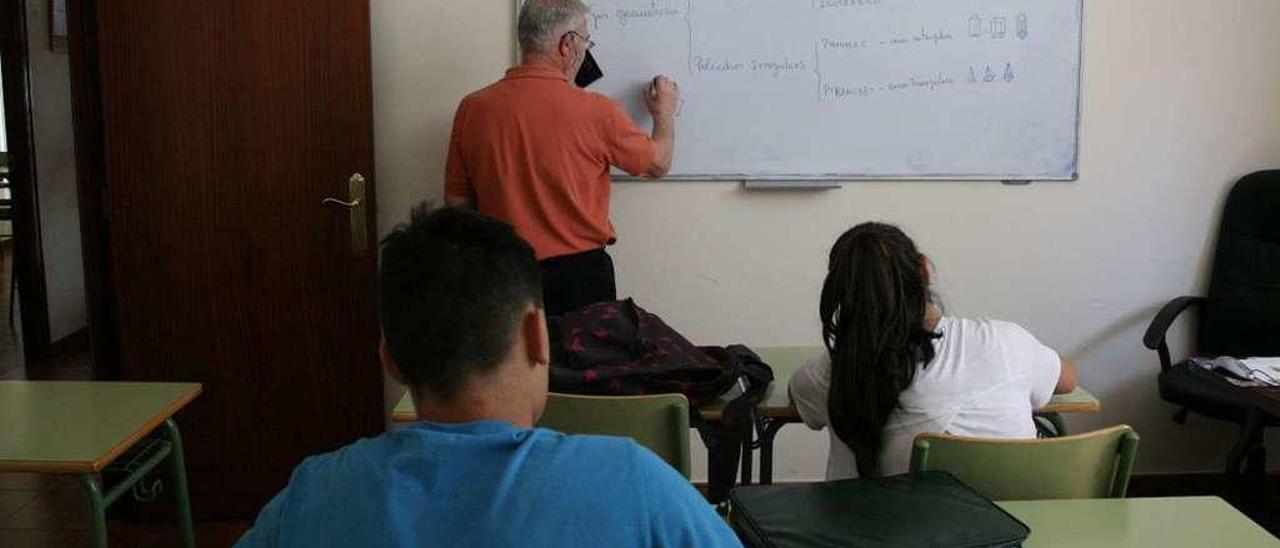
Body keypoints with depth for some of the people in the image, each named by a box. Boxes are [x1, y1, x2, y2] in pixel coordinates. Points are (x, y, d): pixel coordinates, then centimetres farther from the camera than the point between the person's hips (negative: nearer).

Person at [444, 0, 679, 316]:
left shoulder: (472, 109, -5)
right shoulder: (594, 111, -13)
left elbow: (457, 202, 3)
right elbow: (658, 164, 5)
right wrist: (665, 111, 24)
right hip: (579, 274, -3)